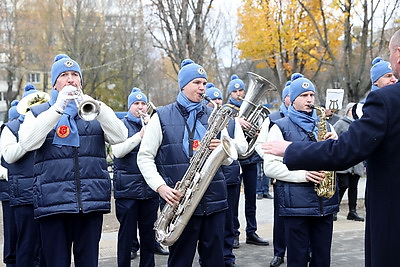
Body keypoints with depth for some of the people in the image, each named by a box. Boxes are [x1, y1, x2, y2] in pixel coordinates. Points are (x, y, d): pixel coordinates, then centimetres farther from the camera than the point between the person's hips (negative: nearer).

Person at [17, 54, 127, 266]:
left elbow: (119, 137, -1)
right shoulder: (37, 113, 12)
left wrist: (97, 106, -16)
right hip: (53, 202, -1)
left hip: (91, 201, 1)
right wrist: (58, 107, -14)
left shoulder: (95, 111, 17)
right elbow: (27, 143, -8)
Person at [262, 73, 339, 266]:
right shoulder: (281, 127, 2)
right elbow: (270, 166, -7)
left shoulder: (325, 126, 16)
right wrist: (301, 174, -18)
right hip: (296, 204, -4)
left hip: (325, 203, 4)